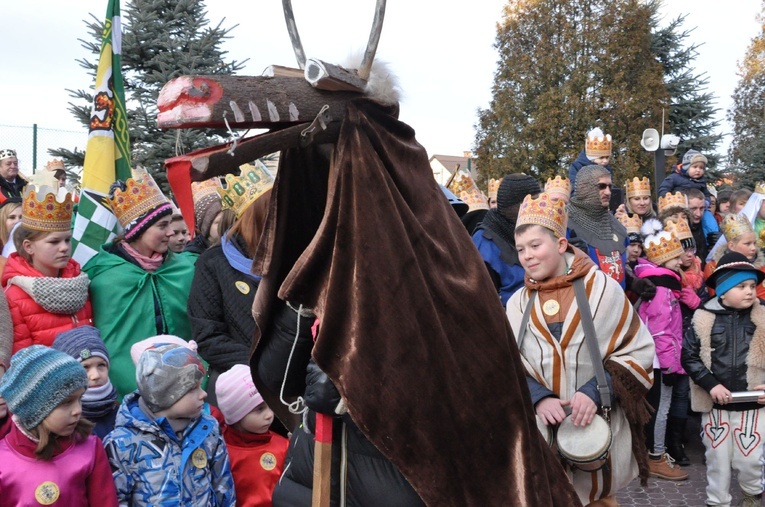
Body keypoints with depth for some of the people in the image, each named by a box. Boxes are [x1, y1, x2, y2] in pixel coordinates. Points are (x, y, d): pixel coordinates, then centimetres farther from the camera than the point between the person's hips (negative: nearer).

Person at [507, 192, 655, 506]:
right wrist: (537, 397, -18)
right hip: (541, 429, 2)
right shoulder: (518, 302, 4)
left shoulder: (601, 288, -5)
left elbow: (638, 350, -4)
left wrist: (597, 392, -18)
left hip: (598, 425, -2)